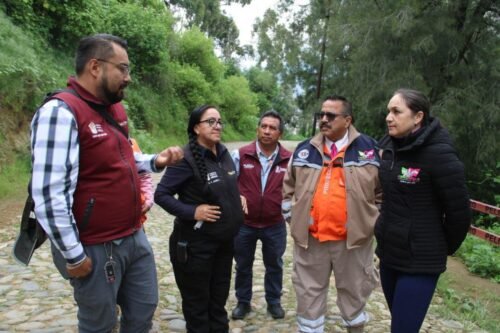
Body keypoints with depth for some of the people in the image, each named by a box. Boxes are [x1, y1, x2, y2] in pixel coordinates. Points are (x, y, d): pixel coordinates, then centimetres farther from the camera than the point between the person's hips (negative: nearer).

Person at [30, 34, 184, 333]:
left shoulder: (116, 109, 7)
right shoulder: (61, 112, -20)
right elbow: (49, 194, -24)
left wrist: (155, 162, 2)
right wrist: (73, 255, -17)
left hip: (135, 236, 8)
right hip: (97, 247, -7)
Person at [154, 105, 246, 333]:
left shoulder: (224, 153, 4)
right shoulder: (187, 158, -18)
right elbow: (161, 194, -16)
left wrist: (237, 198, 4)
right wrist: (192, 211, -24)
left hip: (224, 241, 7)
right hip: (195, 244, -7)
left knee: (219, 297, 22)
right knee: (197, 301, 11)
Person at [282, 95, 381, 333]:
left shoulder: (369, 149, -2)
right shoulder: (304, 150, 4)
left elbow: (384, 190, 6)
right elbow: (289, 188, 14)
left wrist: (377, 220, 2)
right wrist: (292, 219, 8)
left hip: (353, 237, -1)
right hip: (310, 238, 2)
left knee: (354, 291, 18)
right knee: (308, 294, 13)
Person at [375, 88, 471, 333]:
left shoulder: (438, 154, -18)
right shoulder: (388, 146, 1)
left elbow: (459, 211, -12)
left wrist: (444, 248, 1)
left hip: (419, 261, -6)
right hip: (388, 253, 7)